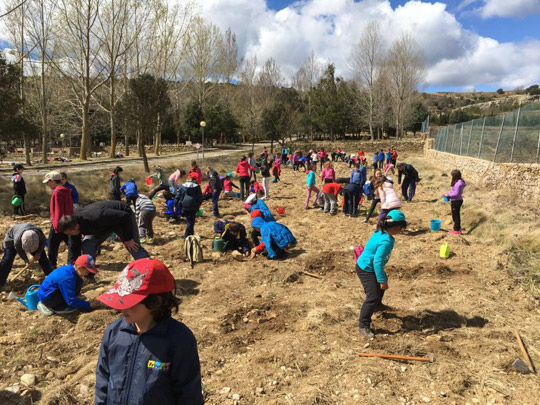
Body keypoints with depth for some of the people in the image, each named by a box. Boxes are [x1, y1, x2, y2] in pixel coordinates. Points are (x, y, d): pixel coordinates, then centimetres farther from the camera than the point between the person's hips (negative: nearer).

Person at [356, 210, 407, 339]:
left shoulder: (381, 232, -5)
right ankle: (363, 325, -4)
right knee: (373, 296, -14)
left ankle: (377, 304, 61)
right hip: (366, 269, -11)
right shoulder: (386, 241, -32)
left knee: (381, 285, 32)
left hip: (369, 265, 11)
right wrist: (382, 280, -27)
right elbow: (377, 261, -34)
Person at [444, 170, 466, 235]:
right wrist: (448, 194, 7)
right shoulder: (458, 182, 10)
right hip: (456, 201, 10)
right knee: (456, 215, 19)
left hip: (456, 201, -10)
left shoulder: (458, 183, -23)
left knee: (456, 216, 1)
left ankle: (456, 230, 11)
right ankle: (458, 228, 31)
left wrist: (448, 195, -14)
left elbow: (456, 193, -24)